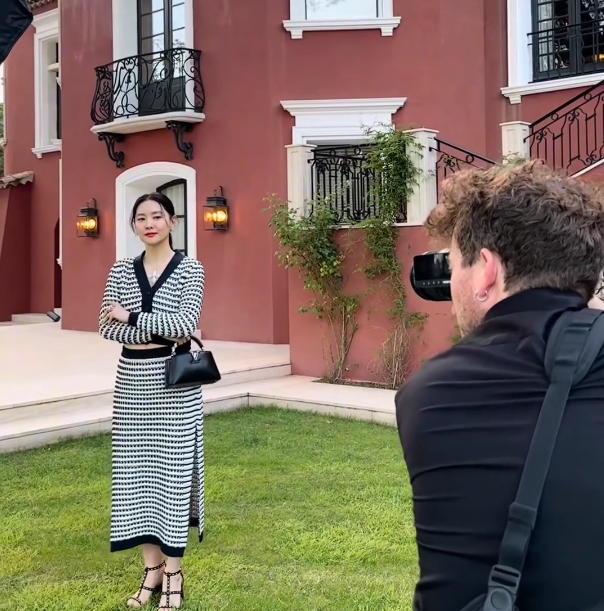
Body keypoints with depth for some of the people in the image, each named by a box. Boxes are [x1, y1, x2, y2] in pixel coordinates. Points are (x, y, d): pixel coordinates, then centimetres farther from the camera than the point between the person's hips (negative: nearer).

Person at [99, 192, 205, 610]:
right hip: (132, 381, 4)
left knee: (172, 471, 1)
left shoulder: (190, 269, -3)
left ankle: (173, 572, 15)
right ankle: (152, 567, 22)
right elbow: (107, 327, -2)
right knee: (136, 473, 7)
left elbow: (187, 322, -16)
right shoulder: (122, 271, 8)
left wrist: (132, 317, -12)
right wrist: (162, 334, -13)